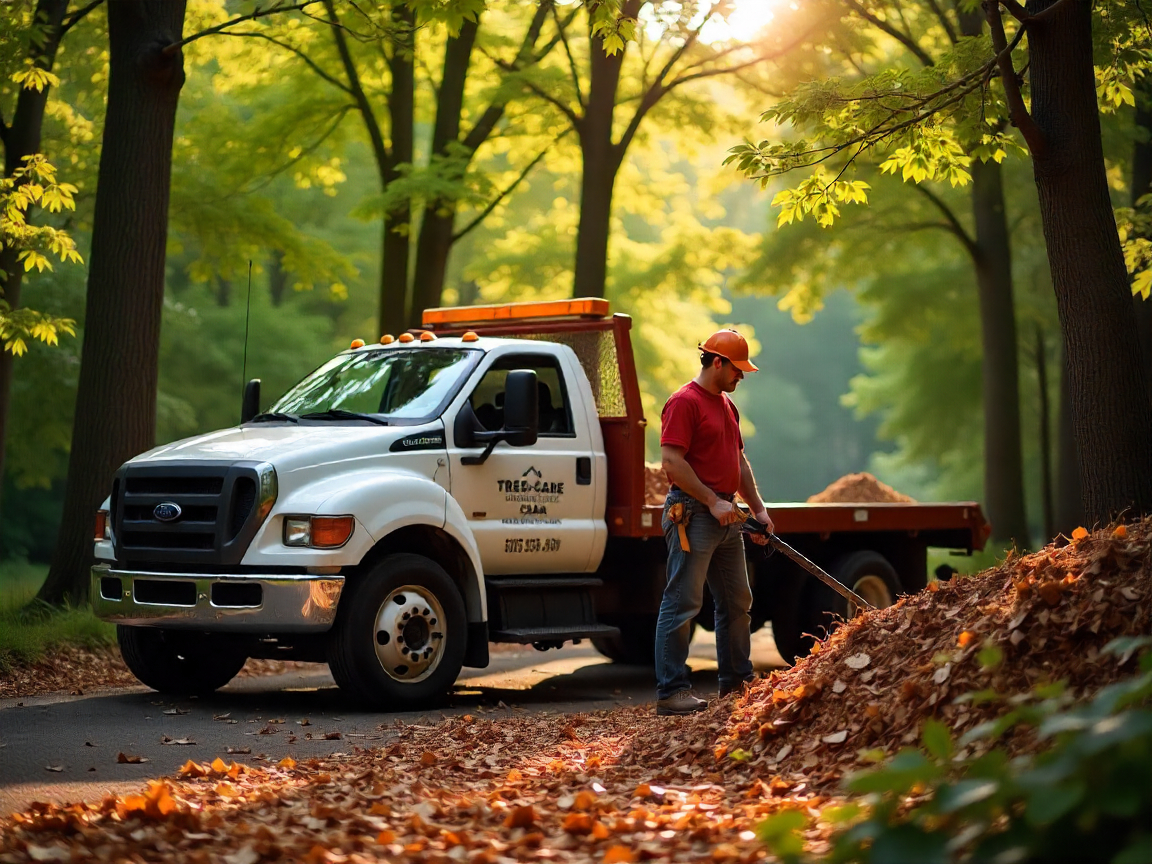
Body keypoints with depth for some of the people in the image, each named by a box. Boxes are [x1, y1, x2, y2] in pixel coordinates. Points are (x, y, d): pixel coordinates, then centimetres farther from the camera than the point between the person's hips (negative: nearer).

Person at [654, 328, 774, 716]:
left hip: (726, 516, 10)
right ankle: (671, 691, -7)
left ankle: (737, 681, 25)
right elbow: (672, 462, -19)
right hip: (693, 515, -10)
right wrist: (712, 502, -18)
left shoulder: (727, 406, 18)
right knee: (683, 603, -8)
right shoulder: (684, 402, -11)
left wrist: (759, 509, 18)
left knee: (737, 602, 15)